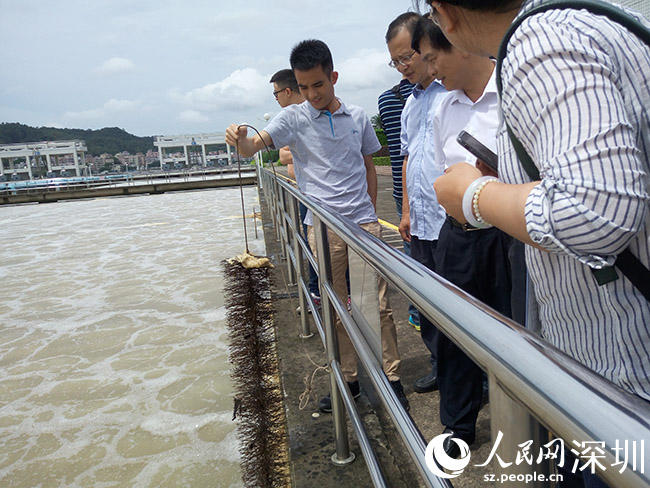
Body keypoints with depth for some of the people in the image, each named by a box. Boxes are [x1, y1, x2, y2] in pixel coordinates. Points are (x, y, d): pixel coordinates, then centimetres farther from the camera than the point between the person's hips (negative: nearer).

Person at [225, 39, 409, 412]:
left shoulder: (358, 117, 7)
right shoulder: (294, 118, 1)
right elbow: (255, 145, -14)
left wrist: (371, 213, 12)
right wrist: (240, 140, -37)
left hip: (363, 222, 1)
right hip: (323, 227, 0)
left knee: (378, 305, 3)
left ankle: (391, 377, 17)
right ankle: (348, 379, 23)